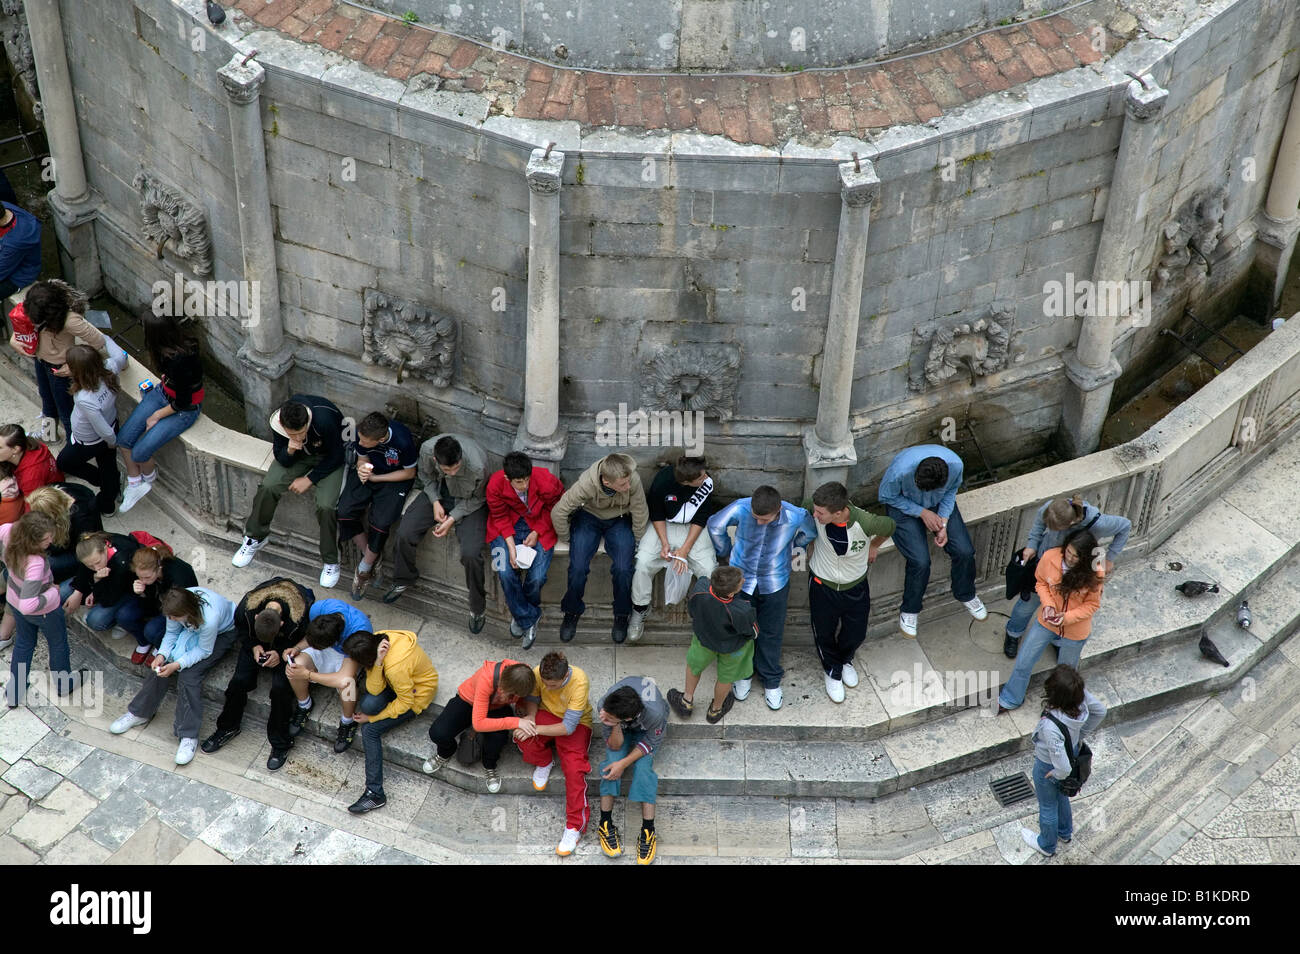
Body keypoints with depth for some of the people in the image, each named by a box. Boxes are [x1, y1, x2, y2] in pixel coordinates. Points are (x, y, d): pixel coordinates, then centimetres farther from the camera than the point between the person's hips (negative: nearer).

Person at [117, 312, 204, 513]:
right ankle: (134, 485, 21)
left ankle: (149, 477, 24)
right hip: (163, 392, 8)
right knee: (124, 438, 0)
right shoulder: (169, 347, -15)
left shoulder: (181, 361, -37)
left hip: (184, 410, -8)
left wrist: (156, 416, -9)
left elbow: (182, 402, -23)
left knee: (140, 452, -10)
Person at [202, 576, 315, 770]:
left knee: (280, 687, -24)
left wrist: (281, 654, -26)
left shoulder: (301, 615, -37)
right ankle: (227, 728, 10)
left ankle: (280, 743, -7)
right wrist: (254, 646, -18)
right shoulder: (246, 607, -29)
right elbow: (241, 629, -3)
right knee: (240, 680, -17)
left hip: (288, 649, -2)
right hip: (255, 644, 3)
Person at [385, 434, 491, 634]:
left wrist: (453, 519, -19)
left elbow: (478, 498, -15)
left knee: (470, 554, -22)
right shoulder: (426, 449, -27)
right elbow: (426, 475, -1)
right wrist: (435, 502, -12)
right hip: (439, 493, 4)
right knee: (404, 534, -12)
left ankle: (478, 607, 2)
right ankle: (403, 579, 19)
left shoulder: (477, 465, -38)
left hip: (469, 502, -4)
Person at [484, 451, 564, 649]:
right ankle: (528, 618, 1)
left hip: (539, 527, -1)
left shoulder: (547, 482, -25)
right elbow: (500, 518, -6)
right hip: (508, 528, 1)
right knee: (505, 572, -22)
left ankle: (521, 613, 15)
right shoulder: (495, 485, -22)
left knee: (537, 577, -19)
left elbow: (555, 510, -3)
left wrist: (537, 533, -12)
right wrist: (511, 546, -18)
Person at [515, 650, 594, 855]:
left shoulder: (579, 682, -33)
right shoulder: (538, 674, -22)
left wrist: (536, 729, -34)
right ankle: (544, 762, 6)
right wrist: (530, 716, -21)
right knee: (523, 739, -29)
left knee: (574, 767, -25)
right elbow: (532, 699, 0)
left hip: (576, 723, -3)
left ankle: (575, 826, -15)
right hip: (547, 714, 3)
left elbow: (568, 727, -29)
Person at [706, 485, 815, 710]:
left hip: (774, 584, 0)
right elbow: (715, 525, -6)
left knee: (771, 633, 15)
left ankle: (771, 681, 36)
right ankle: (742, 674, 41)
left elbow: (810, 533, 1)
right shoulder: (741, 508, -28)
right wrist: (726, 553, 4)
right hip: (741, 579, 0)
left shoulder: (797, 516, -26)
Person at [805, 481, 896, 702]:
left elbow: (889, 527, -11)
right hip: (822, 584, 0)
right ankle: (832, 670, 52)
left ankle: (845, 660, 58)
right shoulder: (815, 509, -32)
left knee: (856, 634, 22)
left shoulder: (866, 523, -36)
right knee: (824, 632, 20)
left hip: (855, 586, 0)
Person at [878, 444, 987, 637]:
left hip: (939, 504, 3)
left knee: (964, 551, -8)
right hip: (904, 506, -3)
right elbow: (886, 497, -17)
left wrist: (943, 523, -16)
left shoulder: (955, 464, -31)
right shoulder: (899, 470, -39)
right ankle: (910, 610, 9)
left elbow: (951, 491, -8)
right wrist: (922, 513, -20)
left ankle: (966, 594, 24)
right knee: (920, 561, -18)